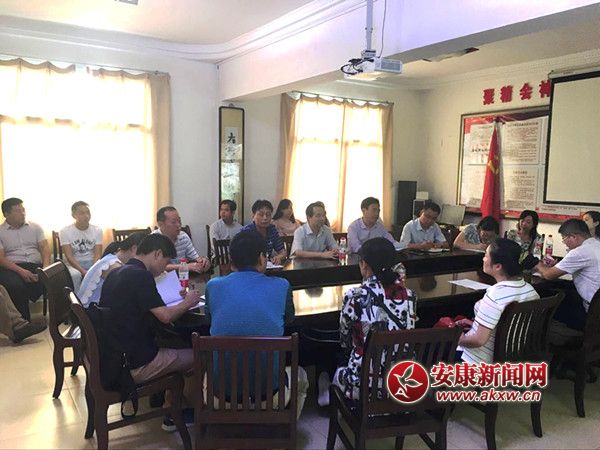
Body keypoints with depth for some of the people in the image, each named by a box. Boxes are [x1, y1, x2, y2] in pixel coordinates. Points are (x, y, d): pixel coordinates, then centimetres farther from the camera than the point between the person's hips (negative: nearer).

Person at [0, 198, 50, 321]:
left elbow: (44, 247, 7)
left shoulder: (35, 227, 16)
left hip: (36, 265, 2)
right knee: (16, 286, -37)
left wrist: (46, 267, -14)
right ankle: (24, 321, -21)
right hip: (11, 268, -2)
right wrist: (21, 271, -19)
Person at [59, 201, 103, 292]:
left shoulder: (97, 230, 0)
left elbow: (97, 255, -5)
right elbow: (69, 256, -12)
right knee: (74, 275, -36)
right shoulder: (65, 231, -5)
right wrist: (83, 271, -27)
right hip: (74, 264, -2)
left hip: (92, 262, 2)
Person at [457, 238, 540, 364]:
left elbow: (479, 340, -29)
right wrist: (476, 324, 10)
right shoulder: (530, 289, -6)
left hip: (481, 361, -8)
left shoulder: (495, 295, -31)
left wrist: (456, 339, -10)